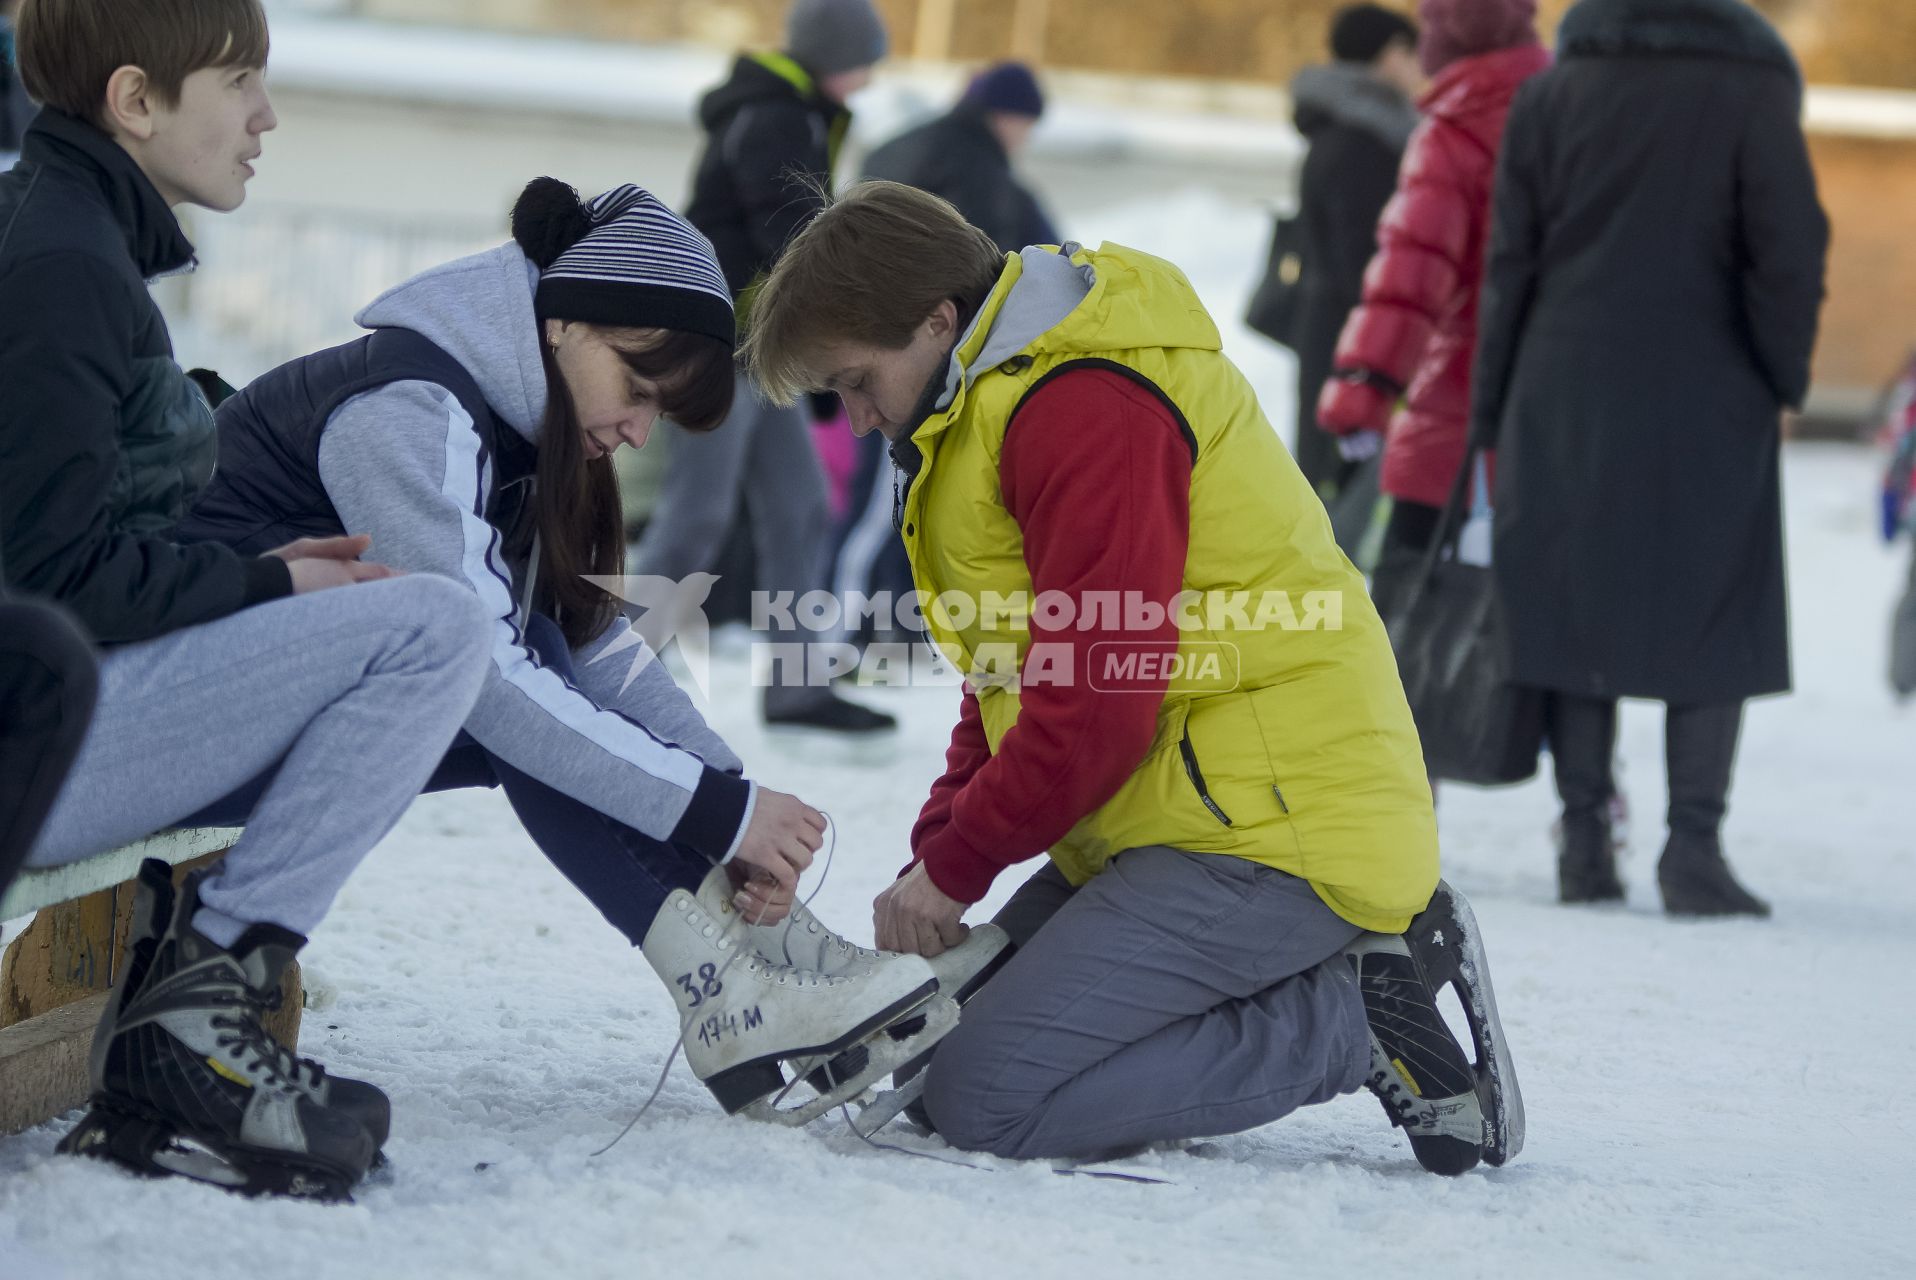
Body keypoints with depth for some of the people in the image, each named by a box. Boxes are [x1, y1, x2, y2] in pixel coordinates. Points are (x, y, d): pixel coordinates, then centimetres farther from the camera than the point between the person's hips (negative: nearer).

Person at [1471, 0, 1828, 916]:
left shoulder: (1552, 94, 4)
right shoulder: (1752, 89, -5)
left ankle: (1583, 842, 7)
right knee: (1712, 628, 4)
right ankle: (1694, 847, -3)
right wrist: (1783, 386, 3)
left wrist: (1494, 419, 9)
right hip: (1707, 404, -2)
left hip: (1569, 400, 3)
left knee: (1578, 612, 8)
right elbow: (1790, 250, -9)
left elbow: (1510, 267, 4)